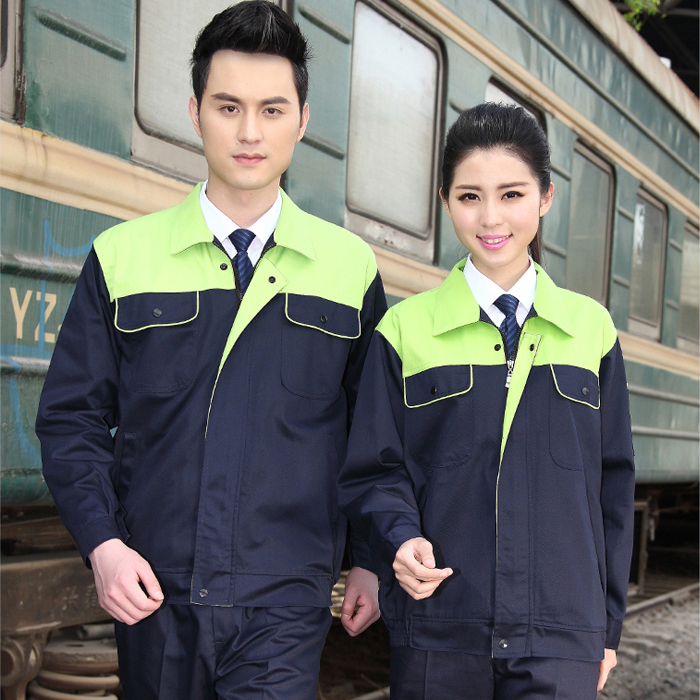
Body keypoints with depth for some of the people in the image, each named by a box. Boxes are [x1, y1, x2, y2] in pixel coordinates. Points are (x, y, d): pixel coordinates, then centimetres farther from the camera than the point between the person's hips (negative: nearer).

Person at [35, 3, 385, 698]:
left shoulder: (350, 267, 4)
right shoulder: (122, 257, 2)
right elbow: (71, 419, 4)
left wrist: (368, 560, 8)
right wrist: (103, 543, -8)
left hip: (285, 607, -1)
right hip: (152, 598, 1)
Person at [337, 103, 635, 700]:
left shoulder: (591, 329, 6)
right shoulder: (406, 329, 2)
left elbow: (612, 486, 10)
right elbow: (373, 472, 3)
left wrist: (608, 625, 12)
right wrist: (402, 537, -17)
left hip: (561, 634, 1)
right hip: (437, 629, 0)